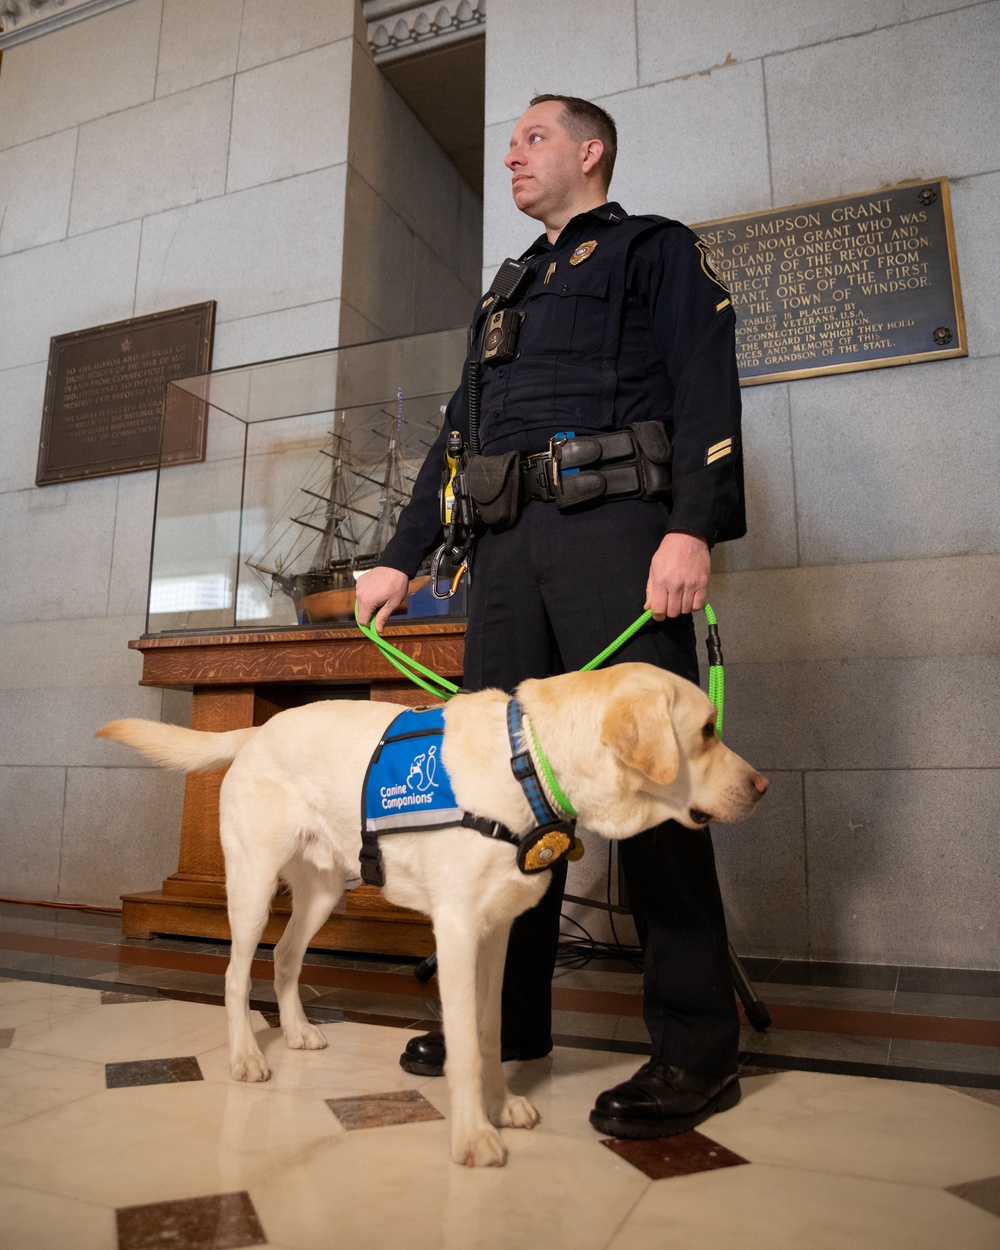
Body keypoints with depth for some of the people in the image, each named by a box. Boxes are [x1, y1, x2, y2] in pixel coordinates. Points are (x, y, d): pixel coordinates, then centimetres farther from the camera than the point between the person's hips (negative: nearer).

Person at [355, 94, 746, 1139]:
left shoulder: (658, 250, 14)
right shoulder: (506, 295, 33)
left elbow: (705, 388, -2)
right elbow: (458, 432, 28)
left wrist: (693, 526, -18)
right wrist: (401, 556, 19)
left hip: (615, 524, -6)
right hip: (507, 545, 7)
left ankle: (696, 1048, 0)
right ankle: (508, 1015, 13)